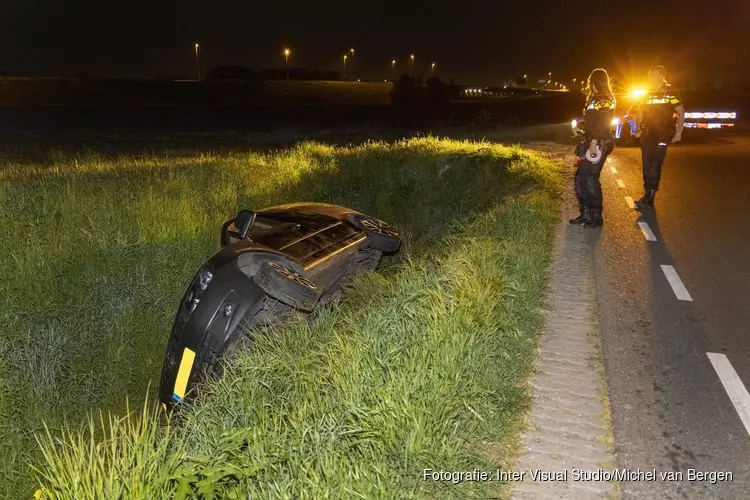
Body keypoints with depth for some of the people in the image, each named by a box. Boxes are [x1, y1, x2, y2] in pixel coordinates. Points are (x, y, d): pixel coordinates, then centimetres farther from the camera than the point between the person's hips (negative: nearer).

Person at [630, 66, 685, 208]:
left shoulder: (670, 92, -3)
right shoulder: (646, 94, 11)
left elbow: (681, 112, -1)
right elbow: (640, 112, 19)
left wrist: (679, 132, -7)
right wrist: (638, 129, 7)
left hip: (663, 133, -5)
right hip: (647, 133, 5)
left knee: (655, 165, -12)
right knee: (646, 165, 6)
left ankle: (649, 196, -9)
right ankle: (648, 195, 15)